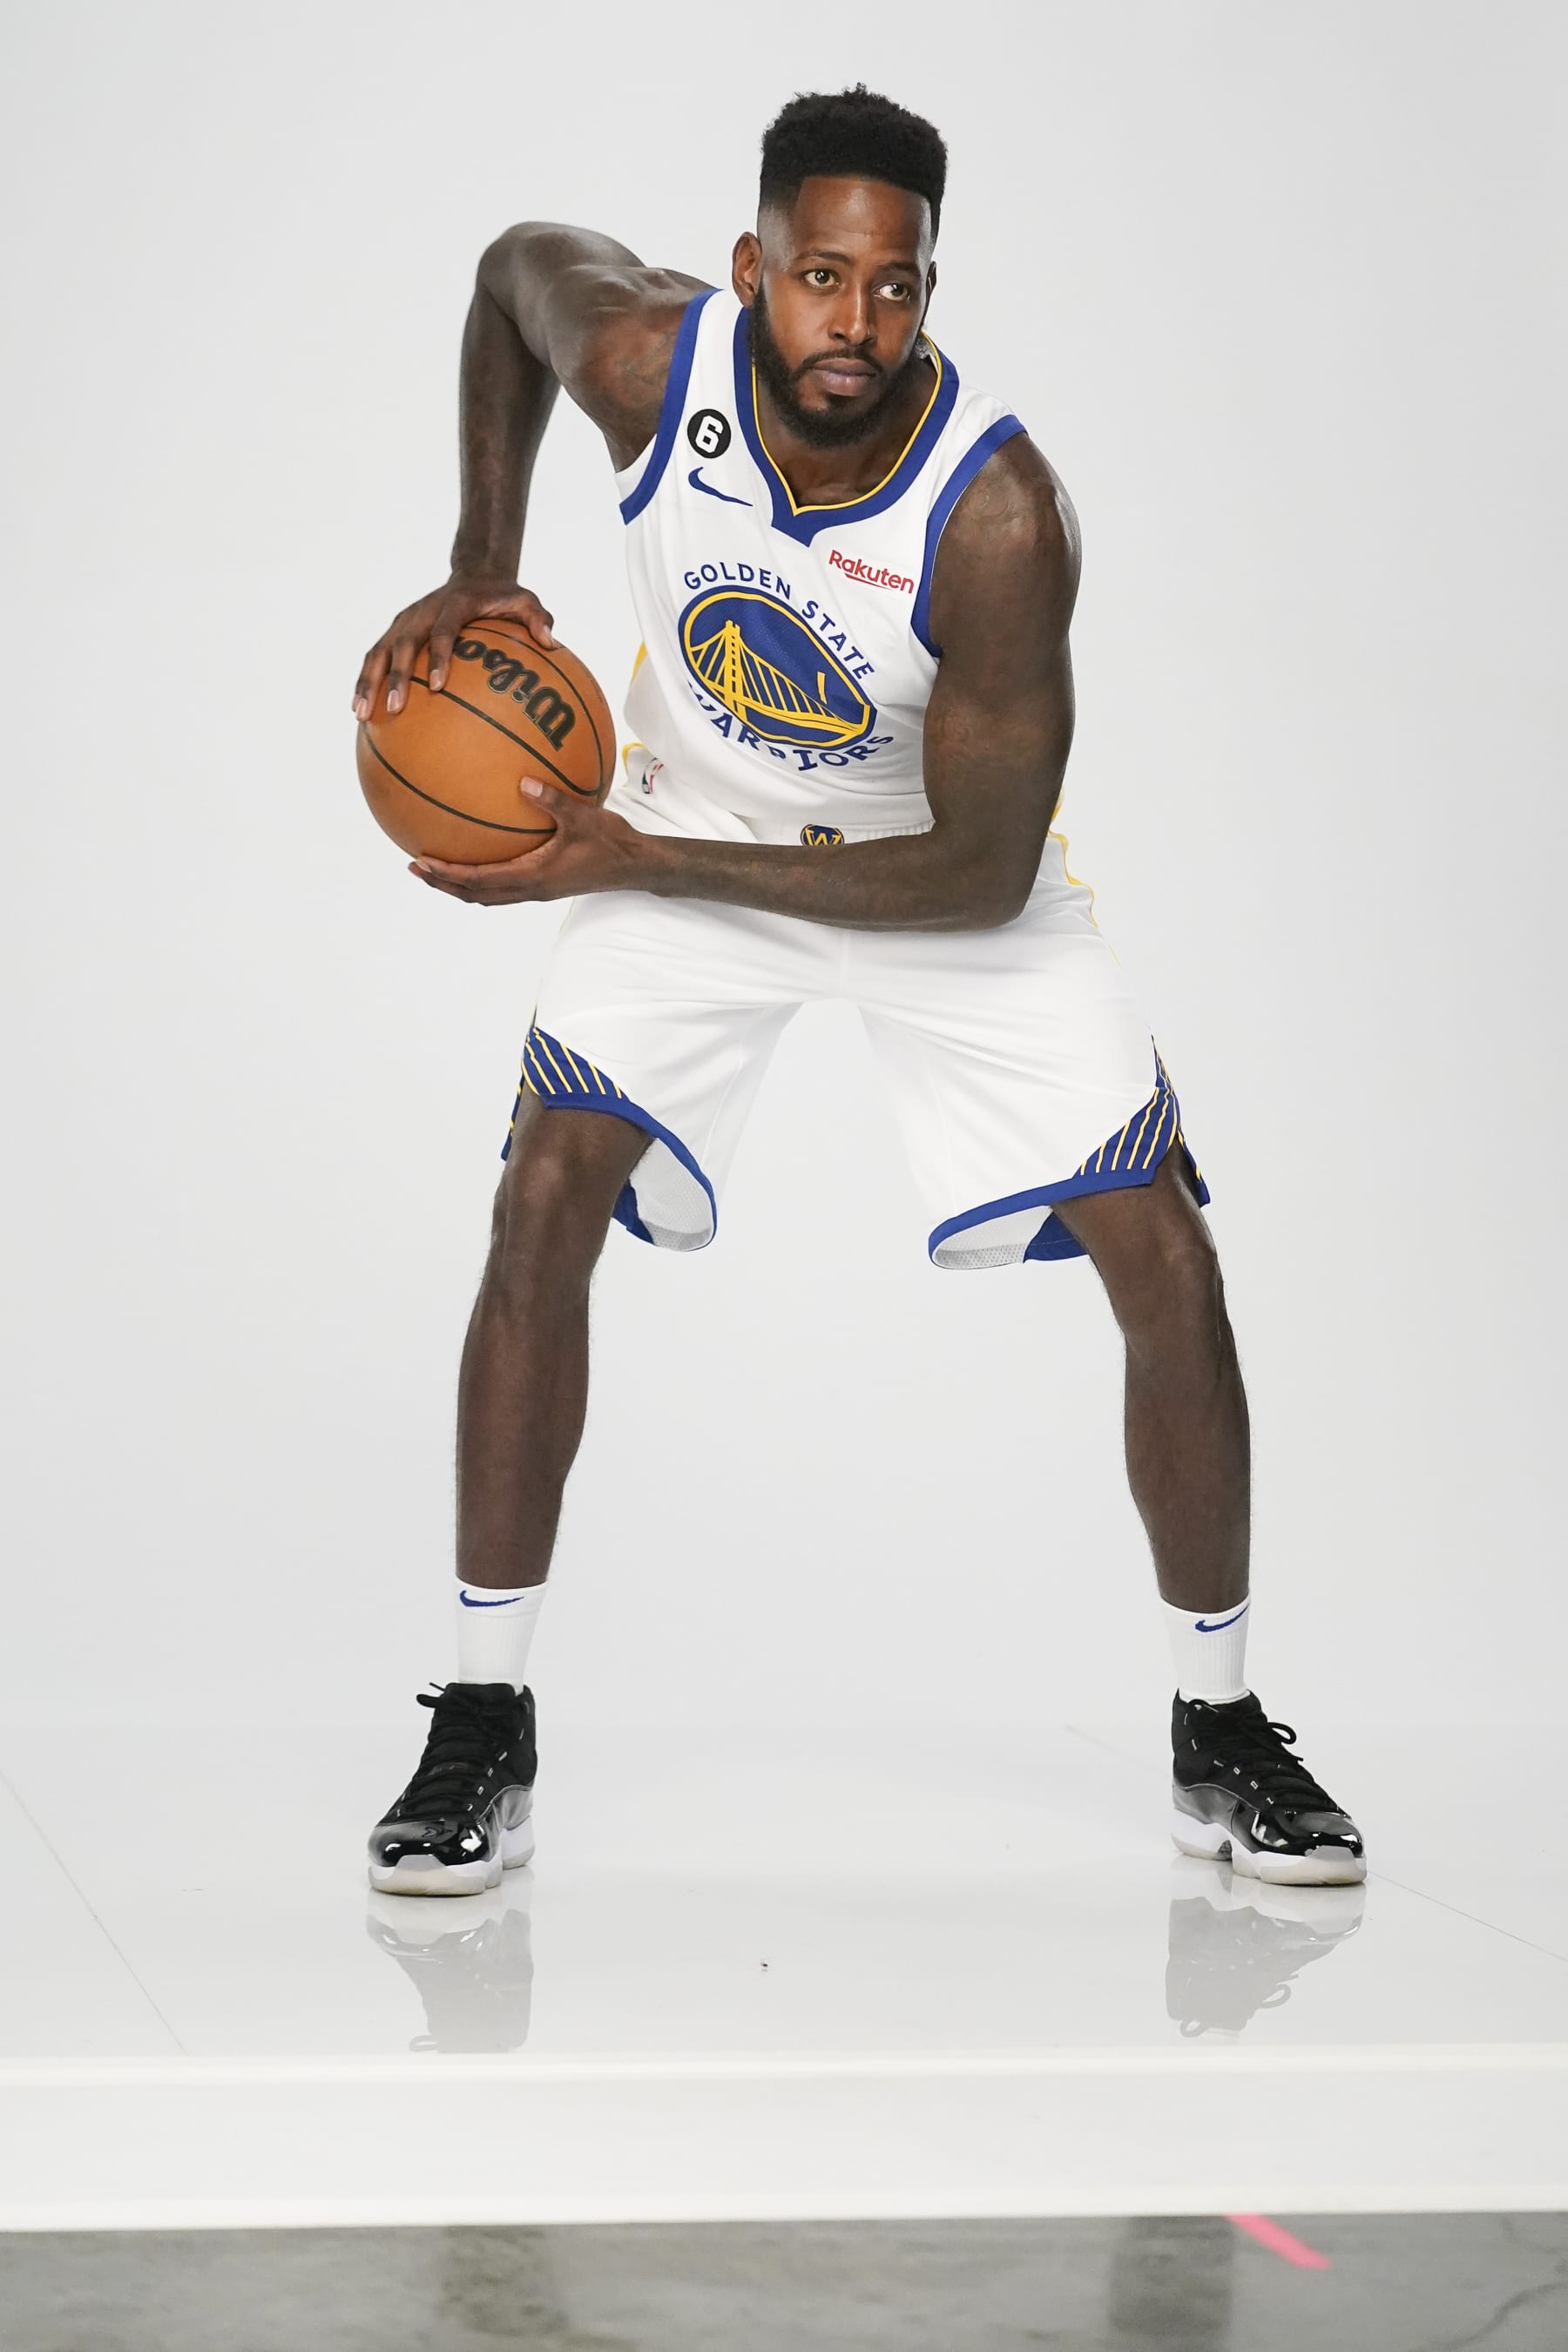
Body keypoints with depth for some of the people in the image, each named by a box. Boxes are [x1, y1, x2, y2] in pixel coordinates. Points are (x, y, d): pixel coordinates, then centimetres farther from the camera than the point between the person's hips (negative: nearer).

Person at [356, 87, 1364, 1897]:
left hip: (946, 872, -1)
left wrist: (638, 864, -28)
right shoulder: (652, 357, -25)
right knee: (546, 1196, -17)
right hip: (693, 827, 2)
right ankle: (482, 1729, -5)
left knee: (1163, 1256, -8)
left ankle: (1220, 1738, 10)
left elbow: (982, 872, -28)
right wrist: (480, 570, -7)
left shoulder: (1000, 517, -33)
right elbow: (513, 265, 1)